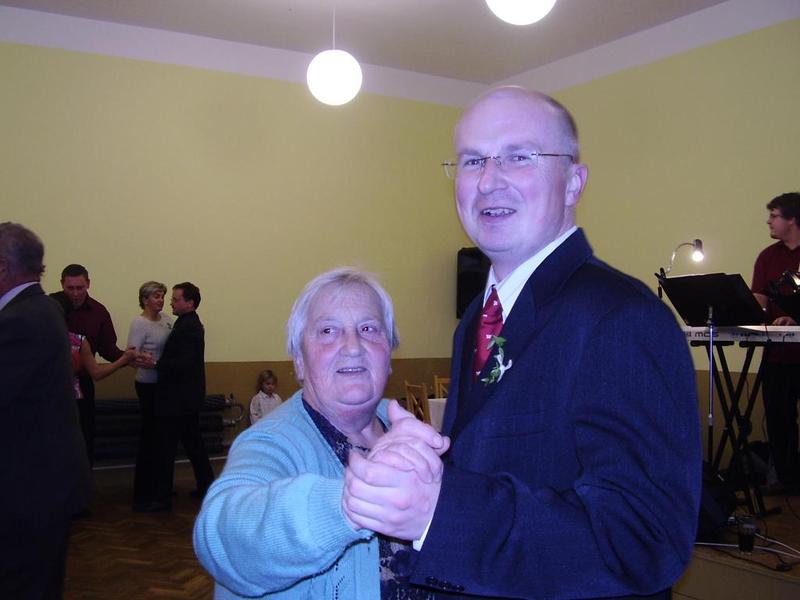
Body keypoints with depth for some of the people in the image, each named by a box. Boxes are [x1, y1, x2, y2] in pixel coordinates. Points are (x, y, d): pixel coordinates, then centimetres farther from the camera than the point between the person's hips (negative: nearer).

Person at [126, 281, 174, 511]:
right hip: (148, 385, -7)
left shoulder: (166, 319, 4)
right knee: (149, 437, 0)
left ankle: (158, 487, 29)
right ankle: (142, 495, 10)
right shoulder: (139, 323, -15)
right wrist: (146, 361, -38)